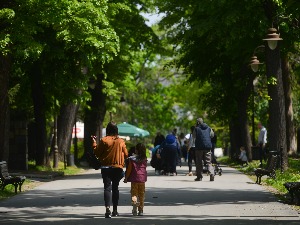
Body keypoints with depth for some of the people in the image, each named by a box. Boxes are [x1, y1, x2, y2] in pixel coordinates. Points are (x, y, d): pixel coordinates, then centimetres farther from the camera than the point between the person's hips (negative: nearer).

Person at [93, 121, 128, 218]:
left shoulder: (104, 140, -9)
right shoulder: (121, 141, -2)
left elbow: (97, 153, -5)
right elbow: (126, 154, 4)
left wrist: (94, 144, 7)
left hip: (106, 167, -2)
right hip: (118, 167, 2)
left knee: (107, 188, -6)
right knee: (115, 188, 14)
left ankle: (107, 208, -24)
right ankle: (115, 210, 19)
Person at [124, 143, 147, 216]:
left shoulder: (132, 159, -8)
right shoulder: (144, 159, 0)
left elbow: (129, 169, -6)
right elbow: (144, 168, 6)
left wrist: (126, 178, 3)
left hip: (134, 179, -3)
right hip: (142, 179, 3)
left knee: (134, 194, 1)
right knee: (141, 194, 10)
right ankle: (141, 210, 12)